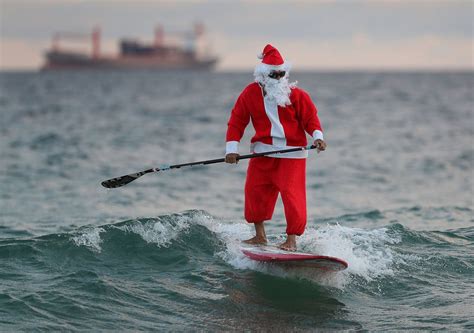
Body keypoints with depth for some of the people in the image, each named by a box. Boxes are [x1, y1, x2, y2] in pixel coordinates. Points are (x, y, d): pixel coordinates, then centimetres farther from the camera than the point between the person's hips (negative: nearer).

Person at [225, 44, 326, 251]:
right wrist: (232, 148, -6)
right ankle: (260, 236, 18)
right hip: (263, 151, 3)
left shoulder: (296, 94, -5)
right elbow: (236, 121, 3)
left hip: (292, 152, -3)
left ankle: (292, 239, -5)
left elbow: (310, 118, -3)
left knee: (292, 194, -12)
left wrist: (318, 136, -21)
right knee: (255, 189, 3)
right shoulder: (250, 94, 1)